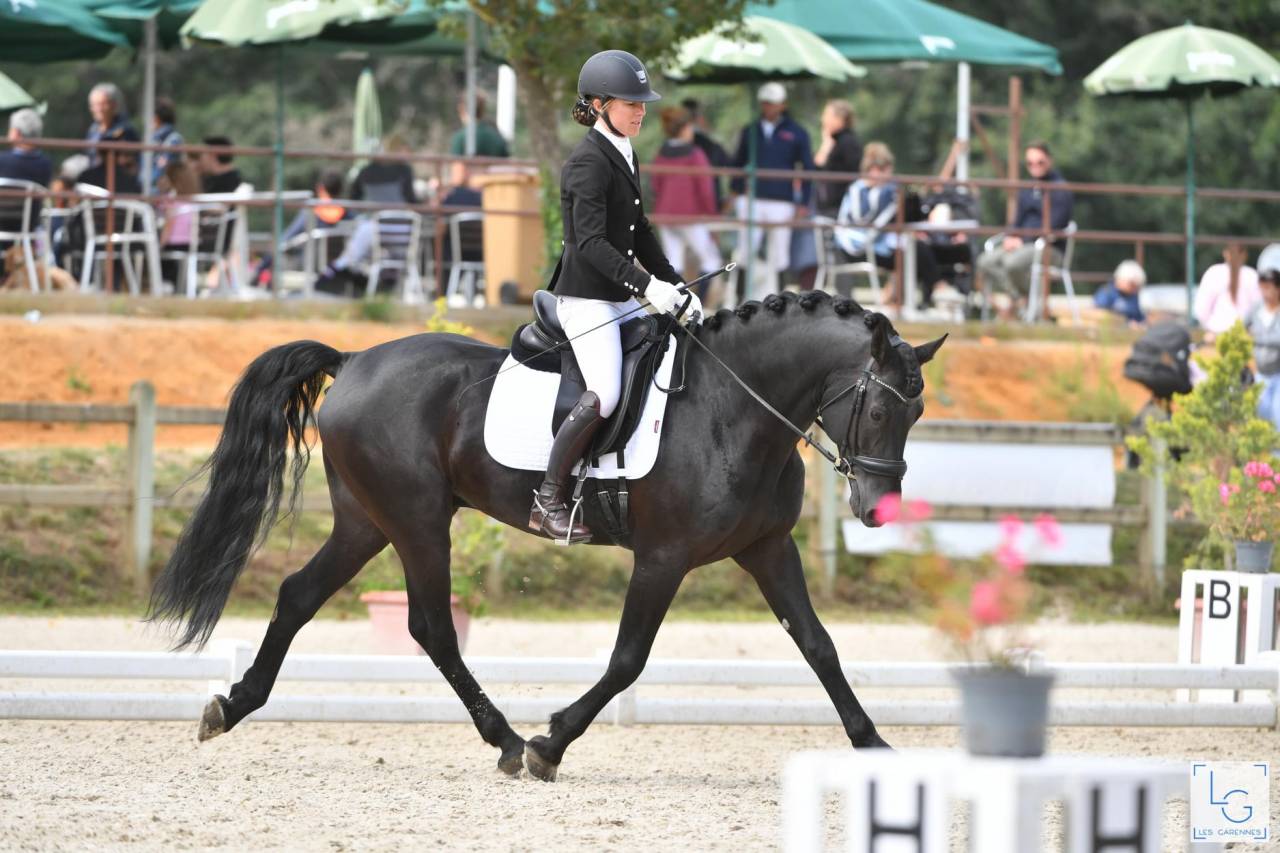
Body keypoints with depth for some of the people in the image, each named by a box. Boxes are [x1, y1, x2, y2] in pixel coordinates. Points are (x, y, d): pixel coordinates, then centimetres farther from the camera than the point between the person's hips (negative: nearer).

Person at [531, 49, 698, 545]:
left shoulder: (625, 156, 14)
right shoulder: (588, 163, -15)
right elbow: (591, 243, -24)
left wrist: (676, 286, 12)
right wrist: (646, 285, -32)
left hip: (622, 299, 10)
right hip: (585, 298, -10)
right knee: (605, 395, -23)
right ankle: (549, 500, -15)